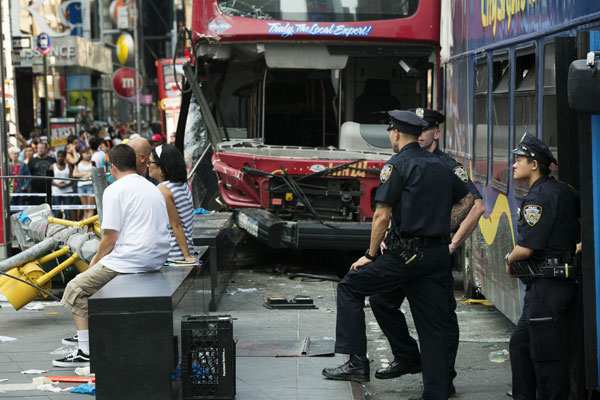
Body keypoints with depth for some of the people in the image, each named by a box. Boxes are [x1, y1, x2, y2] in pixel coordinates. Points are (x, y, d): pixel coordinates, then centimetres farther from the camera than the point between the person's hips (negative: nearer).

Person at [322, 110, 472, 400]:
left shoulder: (397, 164, -6)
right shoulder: (439, 166, 15)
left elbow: (382, 216, -10)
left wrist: (370, 255, -2)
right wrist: (453, 240, 25)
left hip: (406, 253, -6)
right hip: (438, 256, 7)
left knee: (350, 288, 7)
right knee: (433, 327, 8)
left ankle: (357, 362, 1)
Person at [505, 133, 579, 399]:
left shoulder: (539, 196, -17)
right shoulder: (563, 190, 12)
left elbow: (526, 248, -20)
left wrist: (509, 260, -1)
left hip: (547, 287, -10)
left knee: (546, 355, -4)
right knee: (520, 345, 17)